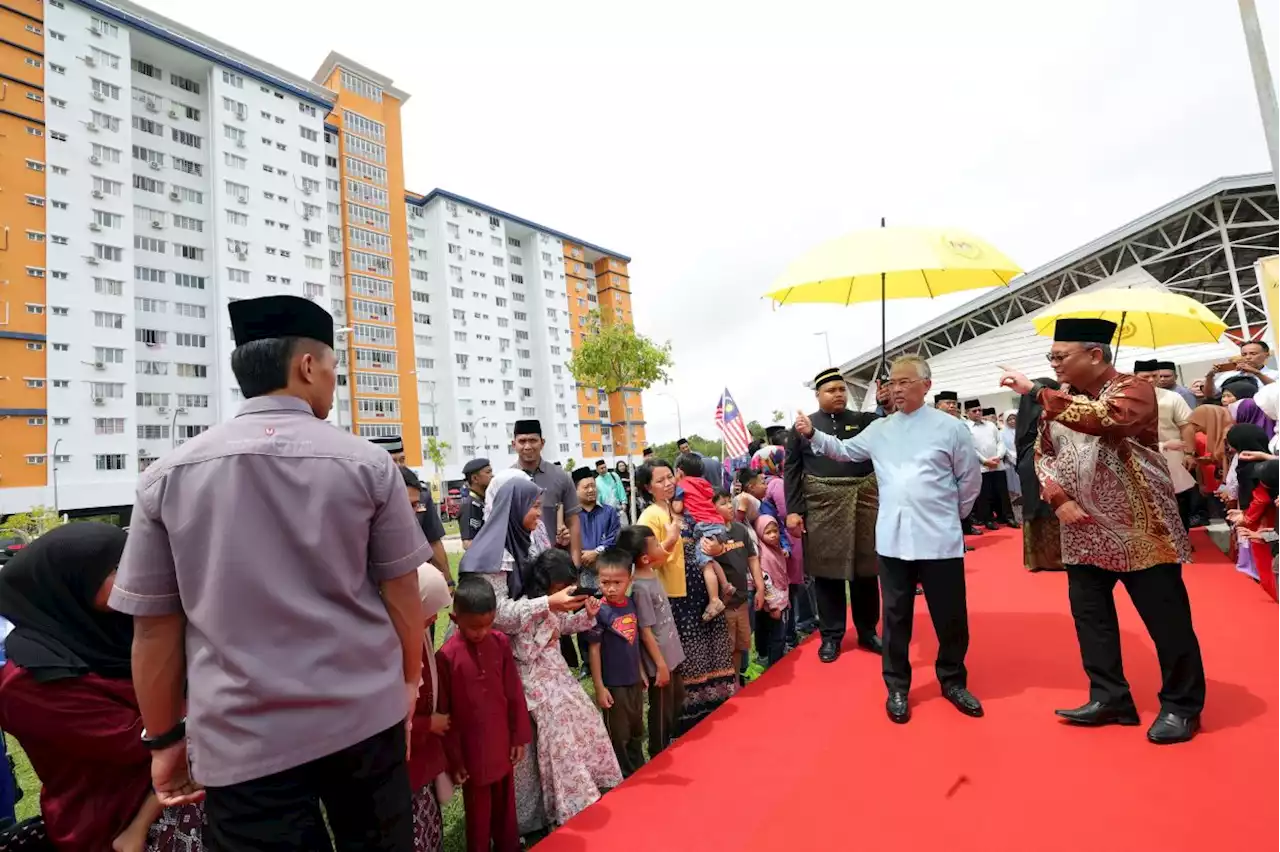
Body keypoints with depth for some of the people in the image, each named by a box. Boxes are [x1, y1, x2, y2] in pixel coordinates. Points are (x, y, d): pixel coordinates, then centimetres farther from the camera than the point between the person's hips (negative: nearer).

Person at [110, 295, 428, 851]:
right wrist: (410, 680, 13)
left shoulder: (168, 474, -4)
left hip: (242, 741, 1)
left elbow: (154, 625, 0)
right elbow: (401, 592, -4)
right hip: (365, 716, 0)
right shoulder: (366, 463, -9)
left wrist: (164, 737, 13)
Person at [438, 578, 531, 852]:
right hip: (472, 749, -4)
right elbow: (444, 713, -11)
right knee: (478, 811, 14)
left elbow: (514, 693, 0)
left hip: (502, 743, 4)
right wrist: (454, 758, -5)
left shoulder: (500, 643, -8)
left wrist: (520, 736, 3)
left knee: (505, 803, 21)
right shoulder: (447, 656, -19)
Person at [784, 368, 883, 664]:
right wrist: (793, 510, -5)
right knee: (827, 571, 7)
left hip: (864, 501, 2)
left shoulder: (864, 420, 9)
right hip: (822, 505, -1)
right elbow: (791, 470, 2)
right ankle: (831, 636, 21)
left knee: (866, 570, 11)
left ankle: (868, 632, 29)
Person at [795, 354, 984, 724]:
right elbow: (844, 450, 14)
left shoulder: (950, 427, -1)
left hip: (939, 539, -2)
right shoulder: (879, 430, 8)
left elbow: (971, 478, 5)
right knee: (896, 616, 11)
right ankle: (897, 686, 25)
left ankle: (953, 681, 34)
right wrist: (812, 435, 1)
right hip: (892, 538, 2)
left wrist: (953, 514, 10)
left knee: (951, 616, 11)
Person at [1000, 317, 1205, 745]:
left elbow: (1103, 418, -34)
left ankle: (1181, 707, 24)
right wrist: (1059, 498, -4)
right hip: (1084, 533, 6)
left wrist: (1035, 392, -32)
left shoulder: (1132, 388, -11)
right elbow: (1043, 453, 12)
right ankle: (1110, 698, 25)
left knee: (1166, 622, 6)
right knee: (1090, 616, 12)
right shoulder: (1062, 401, 8)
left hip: (1140, 530, -6)